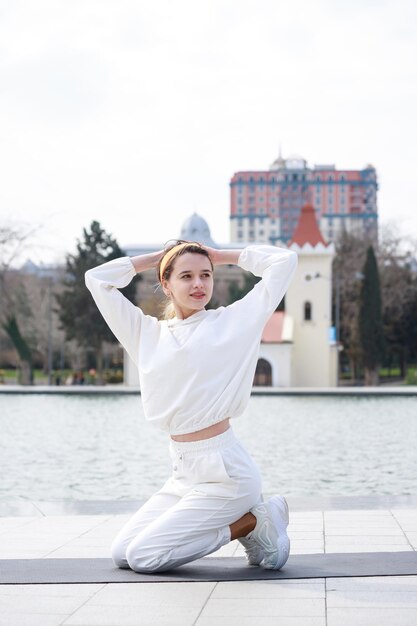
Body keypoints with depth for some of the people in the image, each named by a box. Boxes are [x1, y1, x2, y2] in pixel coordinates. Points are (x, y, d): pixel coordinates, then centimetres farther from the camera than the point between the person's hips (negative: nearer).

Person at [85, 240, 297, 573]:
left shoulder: (233, 321, -2)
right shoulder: (149, 333, 10)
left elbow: (284, 260, -4)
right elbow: (97, 279, 11)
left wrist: (221, 256, 5)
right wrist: (156, 257, 11)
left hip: (223, 470, -7)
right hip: (184, 471, 7)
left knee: (143, 557, -11)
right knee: (121, 553, 7)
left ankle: (255, 523, 2)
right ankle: (240, 515, 12)